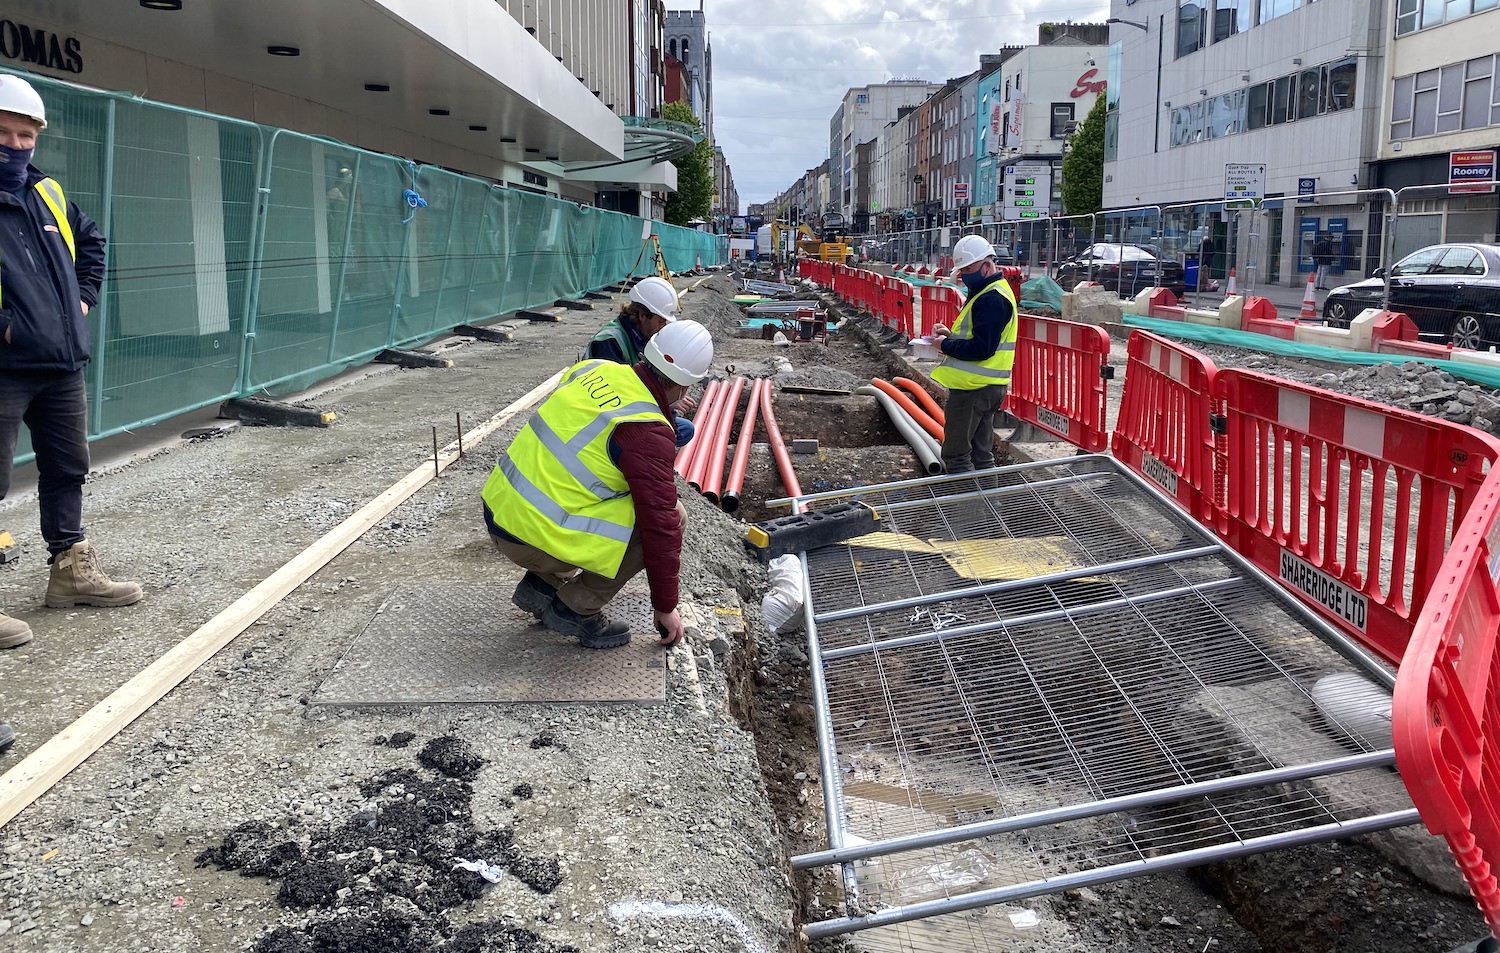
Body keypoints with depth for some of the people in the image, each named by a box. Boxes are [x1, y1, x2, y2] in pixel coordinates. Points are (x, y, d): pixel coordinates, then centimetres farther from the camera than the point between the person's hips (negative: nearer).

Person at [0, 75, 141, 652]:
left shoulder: (47, 193, 12)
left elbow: (91, 241, 30)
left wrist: (84, 296, 18)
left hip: (62, 365, 8)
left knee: (67, 471, 17)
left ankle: (71, 571, 30)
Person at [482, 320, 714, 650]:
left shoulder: (593, 368, 6)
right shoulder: (648, 431, -16)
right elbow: (661, 526, -12)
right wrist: (665, 608, 1)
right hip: (533, 540, -8)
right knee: (672, 515, -6)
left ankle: (543, 584, 19)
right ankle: (577, 609, 1)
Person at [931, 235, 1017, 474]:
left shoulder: (991, 299, -18)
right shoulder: (991, 292, 16)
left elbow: (981, 348, -25)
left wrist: (946, 345, -12)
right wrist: (952, 335, 7)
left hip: (973, 389, -11)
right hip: (986, 386, 11)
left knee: (955, 454, -6)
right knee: (980, 453, 17)